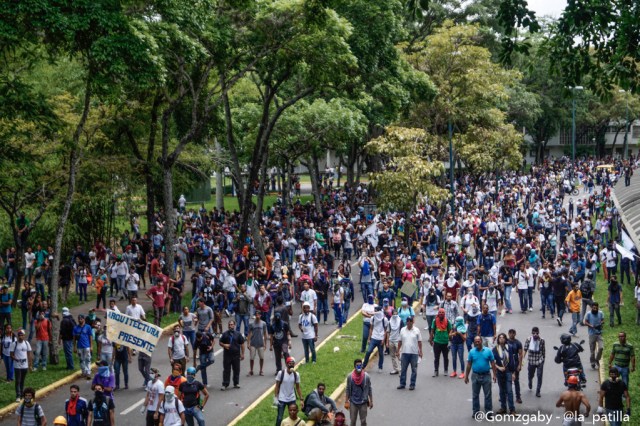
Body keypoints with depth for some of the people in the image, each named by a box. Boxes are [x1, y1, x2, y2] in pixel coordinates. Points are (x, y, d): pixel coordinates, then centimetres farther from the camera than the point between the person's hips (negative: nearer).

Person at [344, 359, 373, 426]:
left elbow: (369, 389, -2)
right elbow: (348, 390, -1)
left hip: (363, 402, 0)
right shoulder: (350, 376, -11)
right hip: (353, 402, 0)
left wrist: (371, 401, 0)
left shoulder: (366, 376, -12)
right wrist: (346, 402, -1)